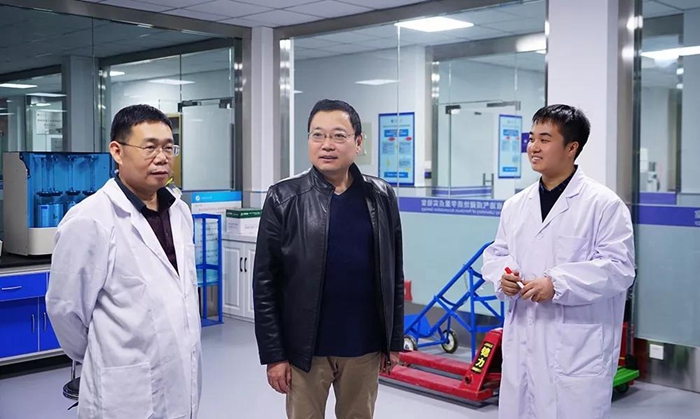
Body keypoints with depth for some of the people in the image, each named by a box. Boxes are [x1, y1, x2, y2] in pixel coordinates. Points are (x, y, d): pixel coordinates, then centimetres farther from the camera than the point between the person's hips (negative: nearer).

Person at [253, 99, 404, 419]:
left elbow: (394, 275, 6)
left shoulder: (381, 197, 1)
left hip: (364, 345, 2)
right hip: (305, 346, -2)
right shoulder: (284, 199, -6)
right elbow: (265, 283, -6)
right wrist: (273, 353, -7)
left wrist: (394, 340, 6)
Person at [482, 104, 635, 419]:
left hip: (578, 347, -6)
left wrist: (557, 284, -22)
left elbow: (619, 267, -14)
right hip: (522, 343, 6)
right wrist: (502, 275, -5)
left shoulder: (603, 203, -8)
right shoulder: (515, 205, 11)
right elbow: (496, 253, 18)